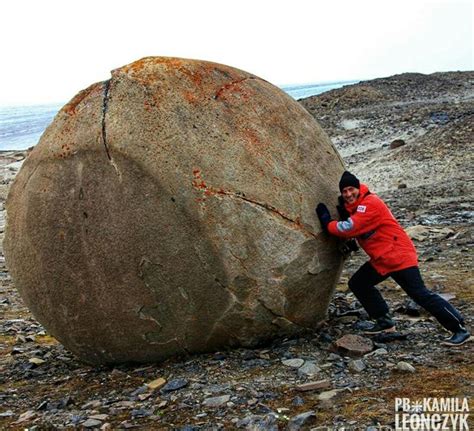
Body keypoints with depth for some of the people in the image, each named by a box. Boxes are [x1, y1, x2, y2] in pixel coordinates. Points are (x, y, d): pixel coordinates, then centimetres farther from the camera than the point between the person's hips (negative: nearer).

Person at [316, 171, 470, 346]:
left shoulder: (370, 203, -18)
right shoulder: (352, 206, 11)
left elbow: (349, 228, -25)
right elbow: (348, 232, 7)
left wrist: (327, 223, -12)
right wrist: (342, 212, -8)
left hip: (399, 257, -10)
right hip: (381, 260, 10)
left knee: (420, 294, -12)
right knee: (357, 284, 11)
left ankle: (460, 329, -4)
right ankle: (385, 322, 18)